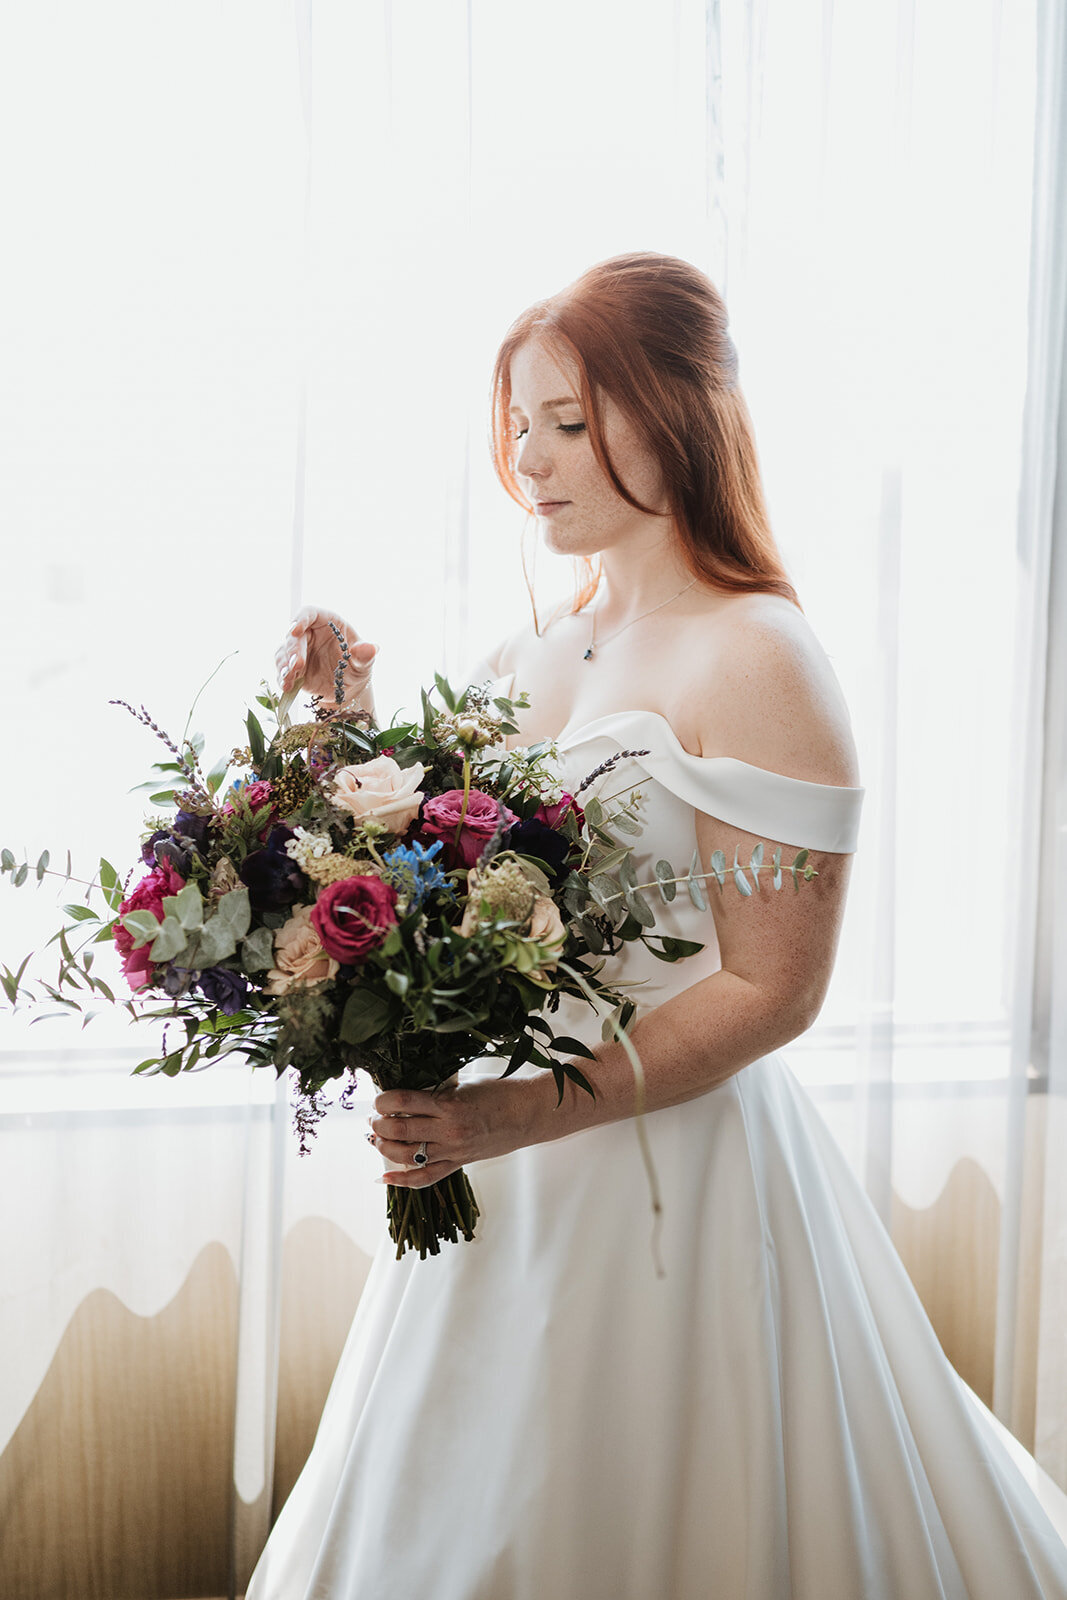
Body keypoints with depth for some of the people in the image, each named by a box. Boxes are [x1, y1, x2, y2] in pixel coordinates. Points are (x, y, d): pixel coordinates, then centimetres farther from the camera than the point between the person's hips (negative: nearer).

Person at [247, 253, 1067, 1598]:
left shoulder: (753, 659, -14)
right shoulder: (523, 663, 8)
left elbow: (771, 990, -17)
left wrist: (524, 1112, -23)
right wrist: (348, 731, -1)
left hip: (673, 1170, -7)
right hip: (501, 1169, 7)